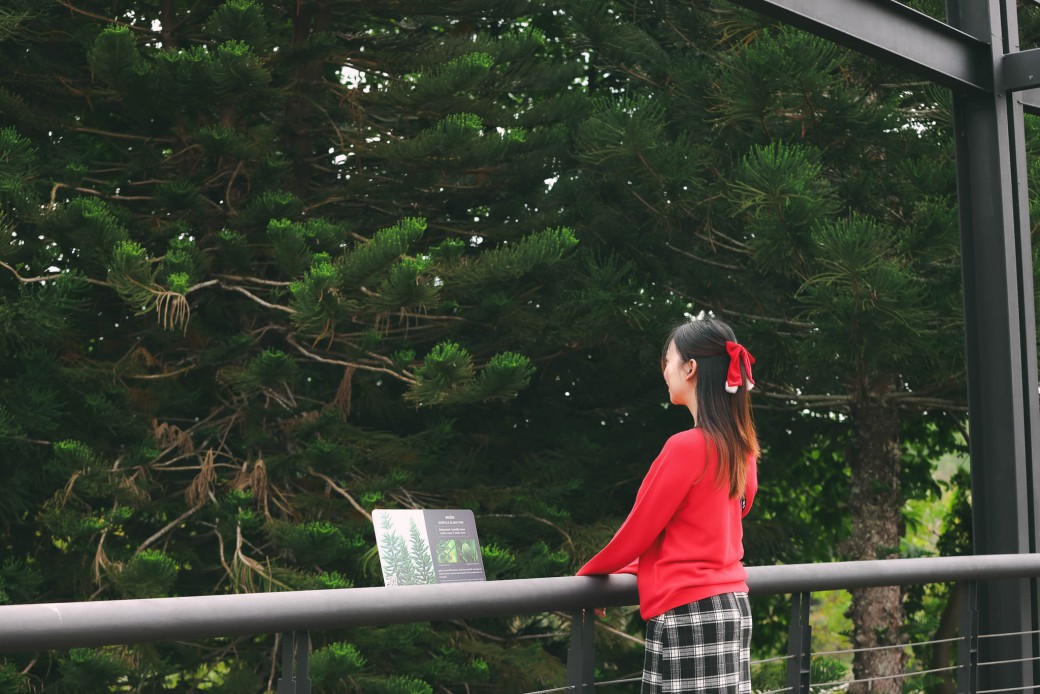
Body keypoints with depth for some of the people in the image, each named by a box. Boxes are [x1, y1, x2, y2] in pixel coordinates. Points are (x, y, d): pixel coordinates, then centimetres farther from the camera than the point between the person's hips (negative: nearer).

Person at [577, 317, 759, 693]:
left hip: (690, 614, -8)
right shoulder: (741, 447, 9)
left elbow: (637, 531, -8)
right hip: (729, 604, 8)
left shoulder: (686, 446, -16)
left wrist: (587, 573, 10)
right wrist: (631, 571, 25)